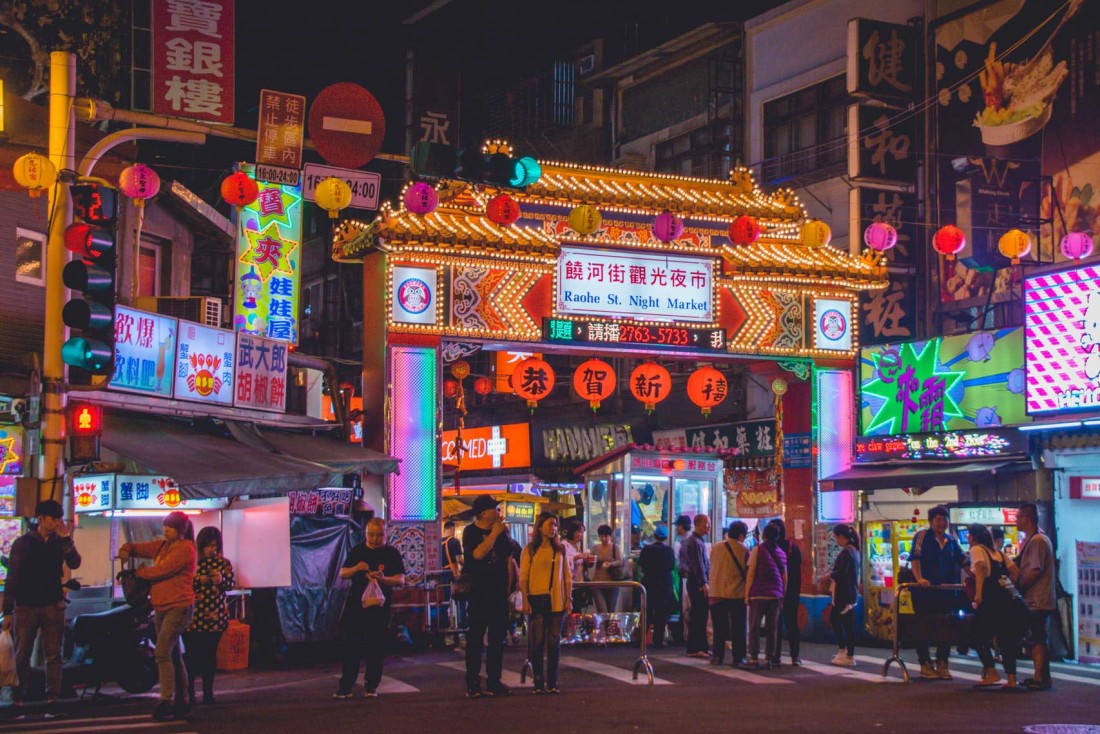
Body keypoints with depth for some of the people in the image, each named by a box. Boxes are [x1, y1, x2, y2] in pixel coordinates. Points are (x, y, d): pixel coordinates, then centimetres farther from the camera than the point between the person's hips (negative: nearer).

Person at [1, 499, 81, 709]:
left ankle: (52, 697, 1)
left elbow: (74, 563, -7)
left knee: (53, 654, 0)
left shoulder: (60, 542, 9)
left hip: (53, 606, 2)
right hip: (26, 606, -2)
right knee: (22, 655, 1)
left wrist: (66, 539, -14)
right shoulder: (23, 543, 2)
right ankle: (19, 697, 6)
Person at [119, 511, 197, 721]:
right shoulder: (162, 546, 14)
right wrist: (127, 549, -7)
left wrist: (139, 572, -4)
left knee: (163, 653, -17)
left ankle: (166, 703, -17)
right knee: (173, 656, 12)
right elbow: (140, 548, 17)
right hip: (161, 608, 9)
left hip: (178, 608, -9)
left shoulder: (185, 548, -12)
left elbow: (162, 570, -19)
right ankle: (182, 703, 18)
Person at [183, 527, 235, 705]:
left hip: (215, 617, 2)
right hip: (193, 616, -2)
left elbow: (232, 583, 0)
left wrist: (221, 580, -21)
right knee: (191, 654, -4)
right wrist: (198, 579, -19)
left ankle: (208, 693, 12)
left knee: (210, 654, 5)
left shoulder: (223, 563, 8)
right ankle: (188, 693, 1)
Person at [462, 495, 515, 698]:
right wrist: (494, 534, -16)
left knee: (498, 637, 7)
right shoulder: (471, 532, -5)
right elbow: (478, 554, -22)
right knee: (475, 637, -4)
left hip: (499, 592, 5)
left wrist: (507, 586, 11)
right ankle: (472, 684, -3)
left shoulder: (501, 531, 9)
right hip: (478, 592, -5)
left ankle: (494, 682, 13)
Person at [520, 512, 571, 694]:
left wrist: (568, 598, 5)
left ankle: (552, 682, 9)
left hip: (557, 601, 3)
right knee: (537, 641, -2)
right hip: (537, 599, -3)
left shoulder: (560, 549, 10)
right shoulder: (530, 549, 1)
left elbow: (567, 576, 12)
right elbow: (523, 577, -1)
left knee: (554, 641, 4)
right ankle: (539, 682, 3)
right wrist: (525, 600, -9)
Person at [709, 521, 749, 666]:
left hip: (717, 593, 3)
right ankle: (738, 658, 5)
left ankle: (717, 656, 10)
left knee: (719, 627, 11)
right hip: (738, 594, -3)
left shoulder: (716, 548, 3)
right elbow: (748, 573, -3)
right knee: (738, 628, 5)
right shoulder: (744, 550, -7)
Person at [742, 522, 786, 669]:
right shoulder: (781, 553, 10)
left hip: (758, 594, -4)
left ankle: (754, 659, -6)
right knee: (771, 628, 7)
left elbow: (751, 573, -5)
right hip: (775, 595, 4)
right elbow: (784, 577, 12)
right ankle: (769, 659, 6)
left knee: (754, 627, -1)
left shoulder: (758, 549, -2)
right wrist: (783, 595, 19)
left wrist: (747, 594, -1)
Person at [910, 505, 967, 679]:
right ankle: (925, 664, 7)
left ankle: (942, 663, 12)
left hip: (946, 590, 5)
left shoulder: (952, 540, 14)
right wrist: (919, 578, -25)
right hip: (924, 591, -5)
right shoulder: (922, 536, -3)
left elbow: (962, 560, 16)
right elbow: (915, 558, -12)